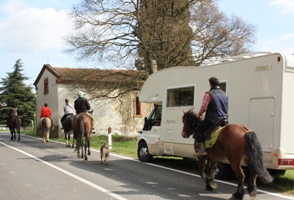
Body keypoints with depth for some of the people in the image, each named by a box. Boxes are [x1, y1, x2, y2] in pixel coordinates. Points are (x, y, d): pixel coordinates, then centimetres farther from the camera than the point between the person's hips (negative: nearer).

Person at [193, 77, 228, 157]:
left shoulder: (209, 94, -9)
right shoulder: (225, 94, 16)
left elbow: (204, 107, -14)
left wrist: (199, 115, 3)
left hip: (212, 120, -8)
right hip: (224, 119, 8)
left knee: (197, 130, -3)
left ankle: (202, 149, -15)